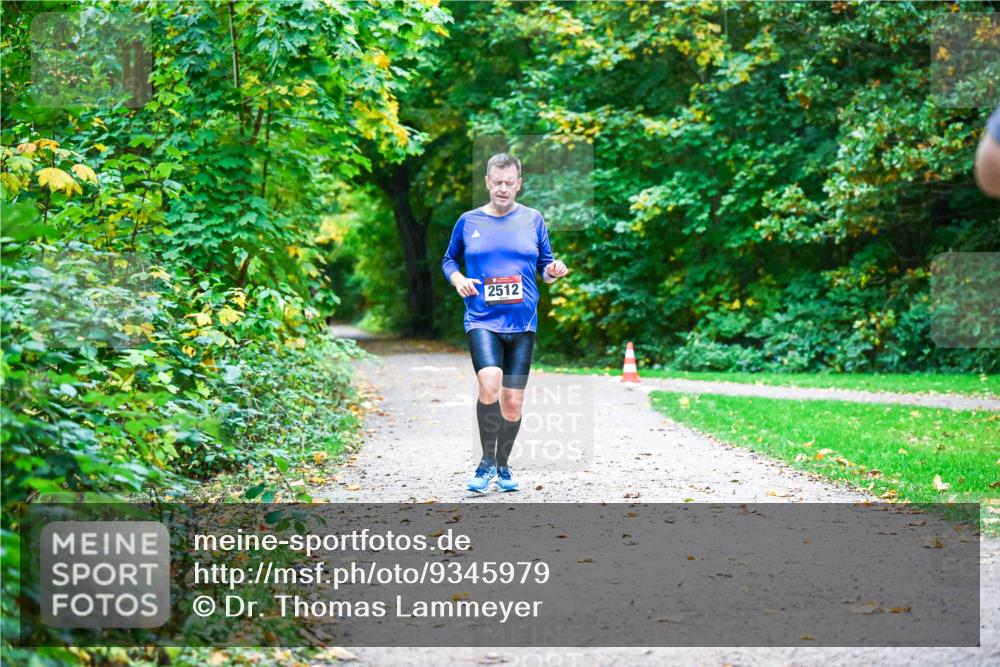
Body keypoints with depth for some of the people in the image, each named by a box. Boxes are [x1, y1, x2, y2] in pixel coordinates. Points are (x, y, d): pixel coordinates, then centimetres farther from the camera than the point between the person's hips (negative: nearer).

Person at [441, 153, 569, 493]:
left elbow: (545, 266, 13)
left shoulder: (532, 220, 7)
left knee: (513, 402, 4)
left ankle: (503, 465, 25)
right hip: (482, 320, -2)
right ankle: (487, 462, -7)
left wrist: (554, 271, -10)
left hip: (522, 323, 2)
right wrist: (457, 279, -4)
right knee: (489, 385, -24)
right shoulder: (468, 221, 6)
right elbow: (449, 259, 17)